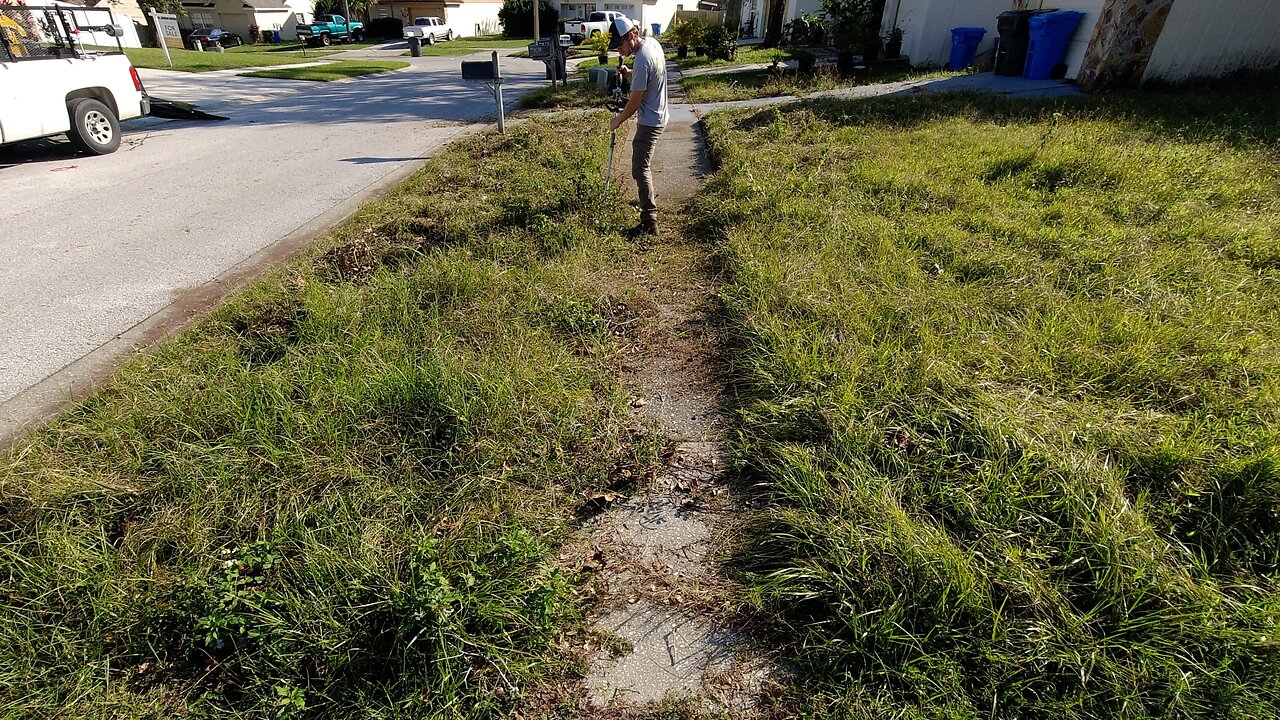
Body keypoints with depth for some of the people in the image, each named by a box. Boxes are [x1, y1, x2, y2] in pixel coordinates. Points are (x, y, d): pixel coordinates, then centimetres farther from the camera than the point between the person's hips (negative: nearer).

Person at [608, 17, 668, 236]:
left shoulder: (642, 59, -26)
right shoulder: (652, 42, 4)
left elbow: (634, 102, -21)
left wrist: (618, 121, -5)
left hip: (649, 121, -10)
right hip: (657, 116, 10)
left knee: (640, 169, -10)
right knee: (644, 162, 25)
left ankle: (650, 222, -12)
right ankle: (650, 197, 44)